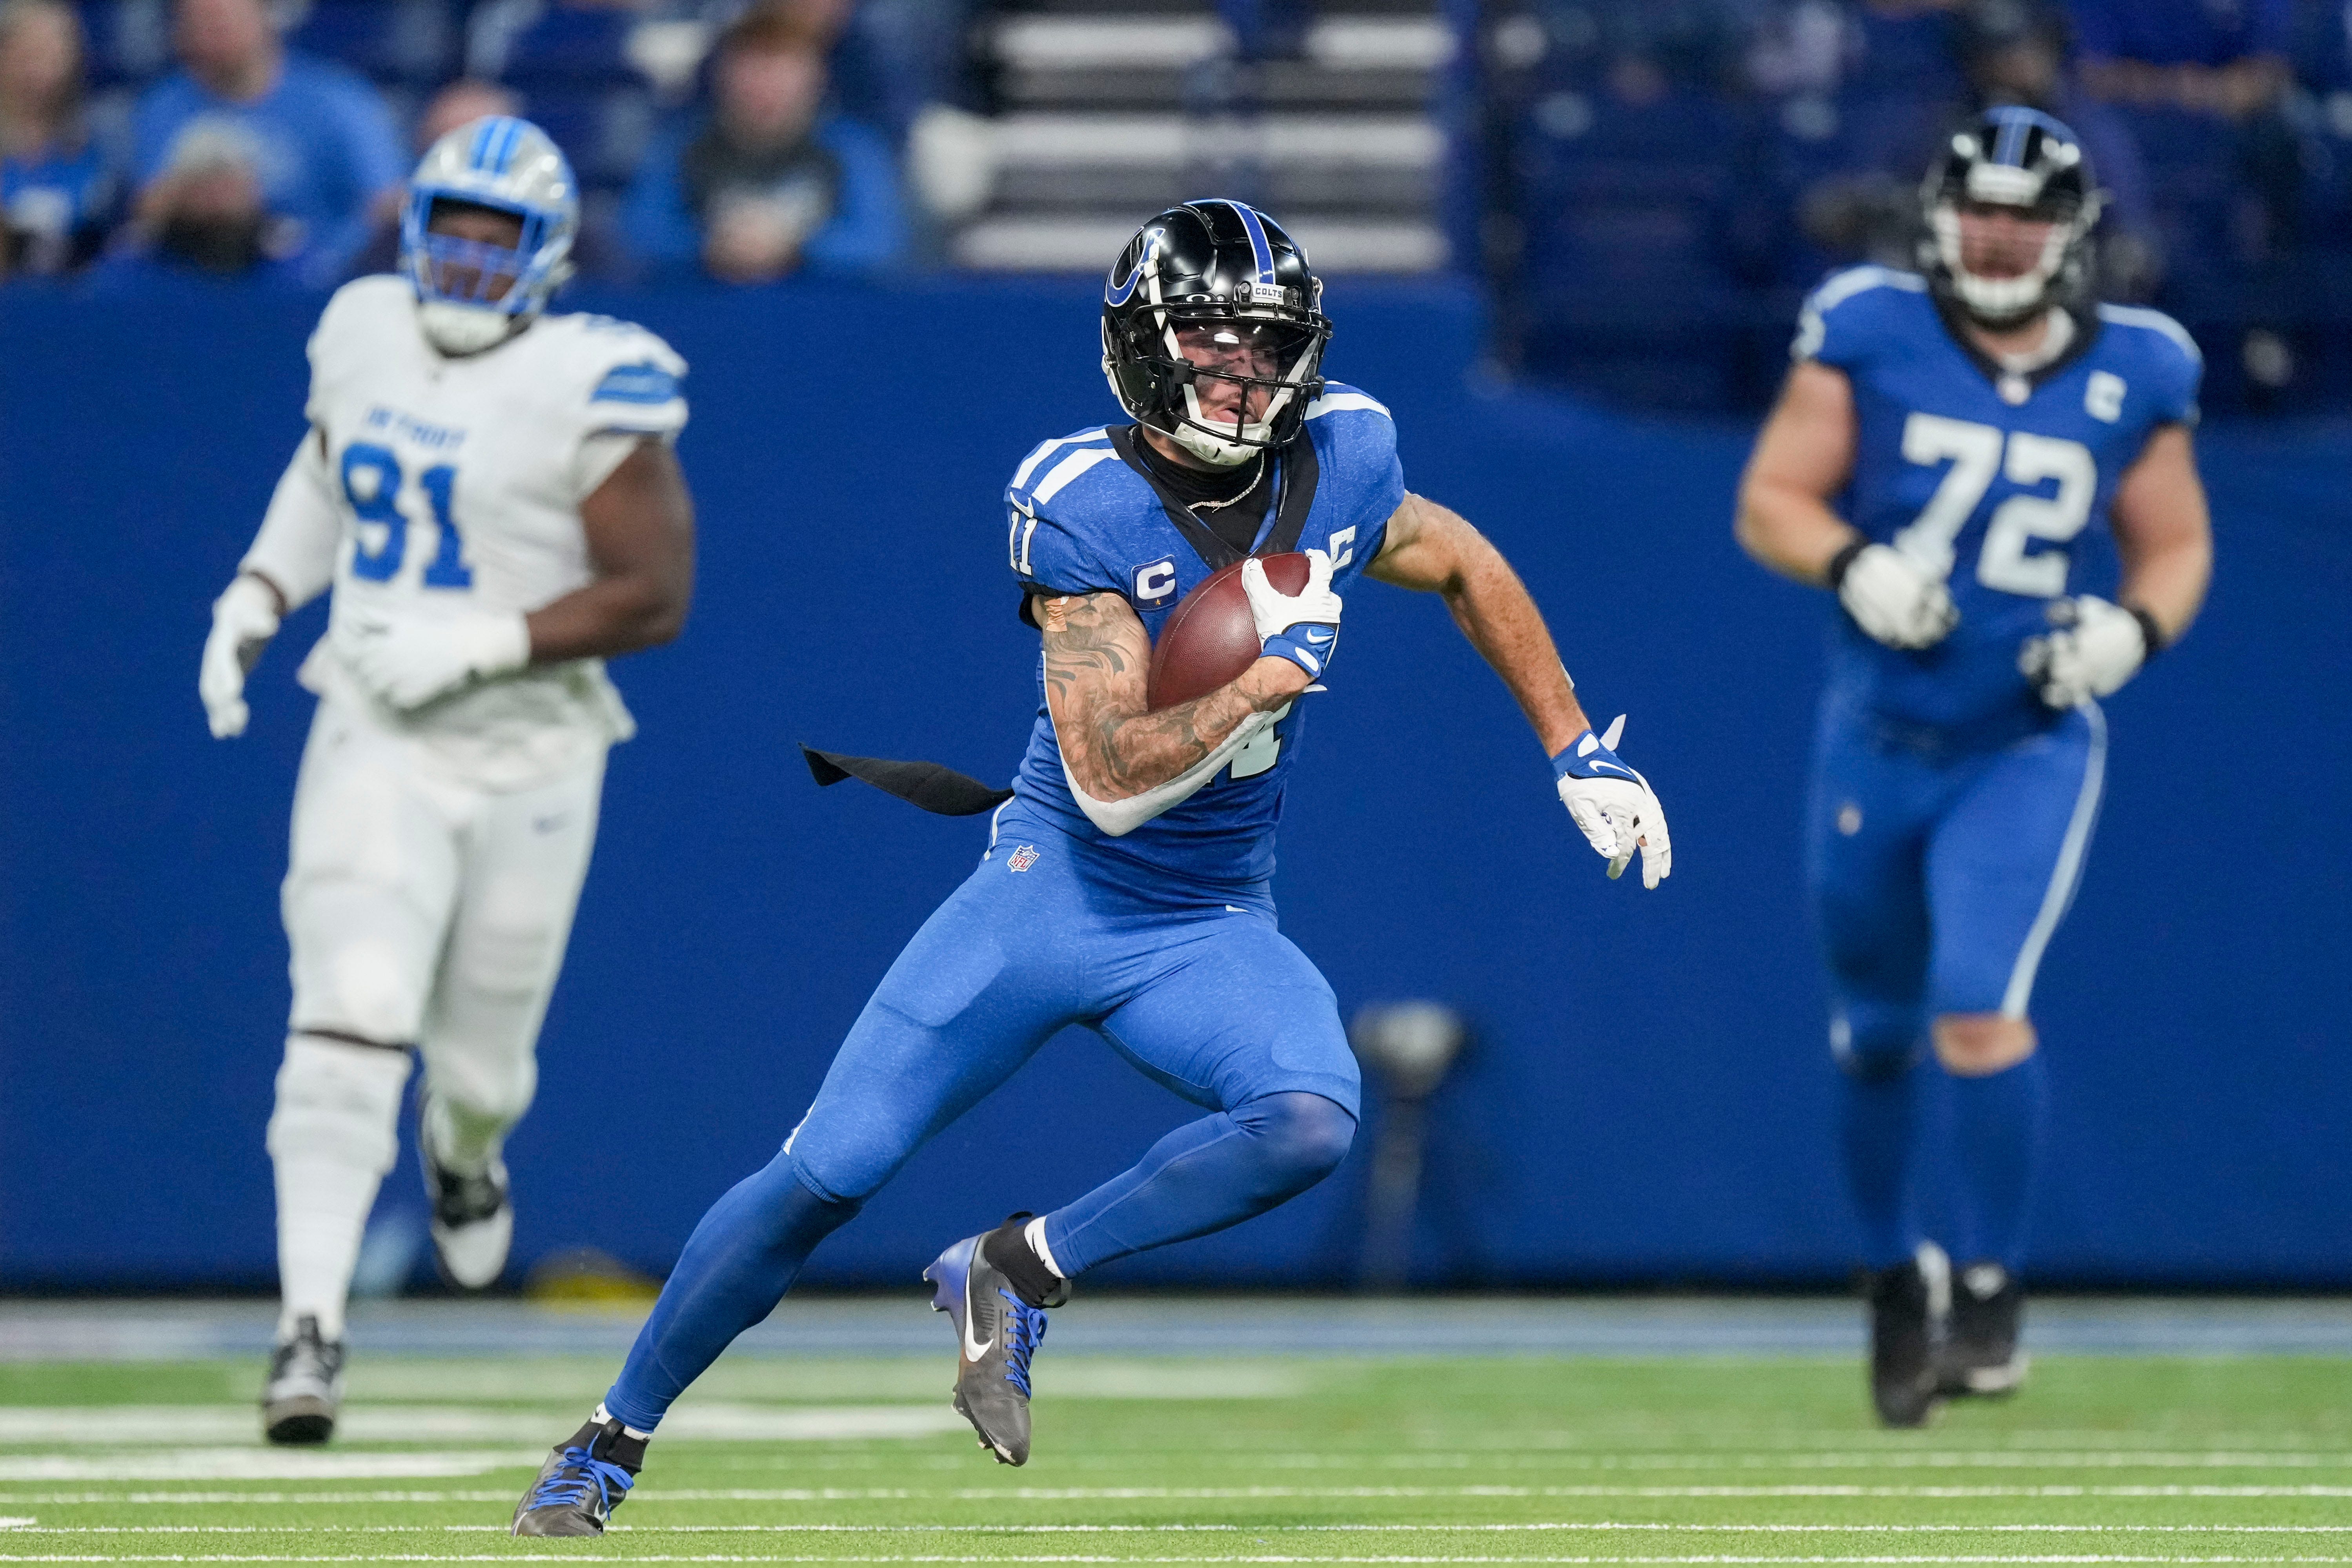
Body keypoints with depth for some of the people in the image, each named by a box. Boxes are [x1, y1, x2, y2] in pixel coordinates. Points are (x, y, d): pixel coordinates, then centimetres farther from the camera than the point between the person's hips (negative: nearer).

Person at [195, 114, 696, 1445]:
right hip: (377, 742, 2)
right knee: (350, 1020, -18)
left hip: (530, 754, -2)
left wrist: (480, 645, -22)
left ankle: (466, 1157, 52)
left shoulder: (588, 388, -14)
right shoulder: (366, 334, 3)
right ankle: (313, 1323, -18)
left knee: (479, 1058, 13)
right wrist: (256, 598, 8)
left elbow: (655, 595, -14)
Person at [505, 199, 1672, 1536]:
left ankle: (1016, 1275, -9)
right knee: (826, 1177, -7)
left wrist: (1580, 754, 16)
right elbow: (1112, 780, -25)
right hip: (1052, 890, -3)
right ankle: (613, 1440, 13)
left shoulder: (1337, 471, -6)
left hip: (1214, 931, 3)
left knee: (1313, 1120, -27)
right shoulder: (1083, 508, -18)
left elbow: (1469, 570, 17)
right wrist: (1264, 670, -30)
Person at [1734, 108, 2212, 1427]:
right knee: (1874, 1036, 11)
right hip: (1876, 737, 1)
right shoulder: (1869, 338, -5)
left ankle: (1995, 1293, -1)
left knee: (1979, 1011, -18)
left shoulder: (2132, 376, -2)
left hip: (2030, 751, -1)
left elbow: (2177, 547, 8)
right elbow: (1771, 499, -3)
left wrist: (2134, 627, -13)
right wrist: (1853, 566, -22)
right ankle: (1897, 1278, 35)